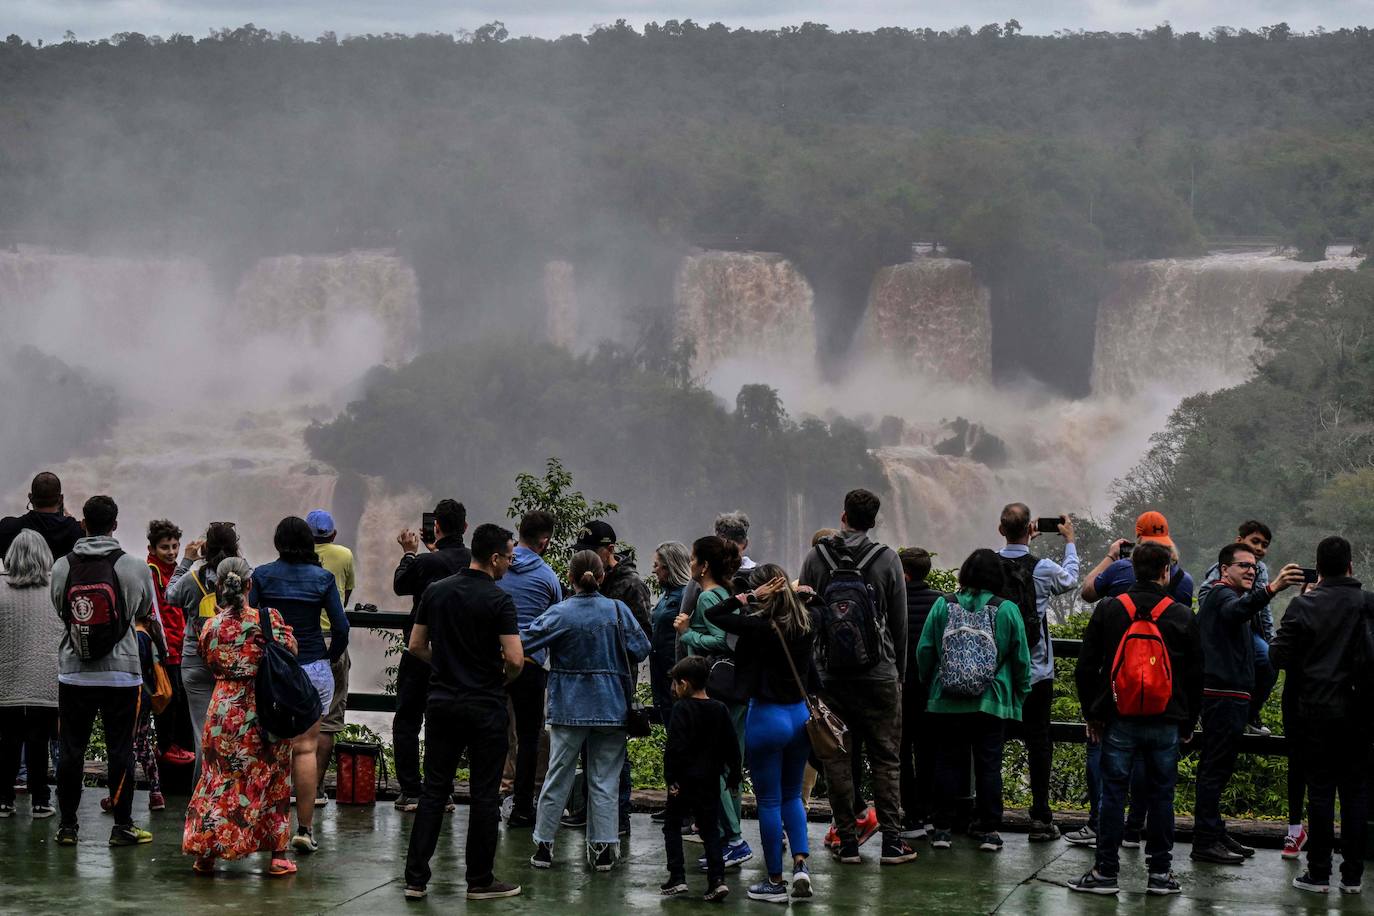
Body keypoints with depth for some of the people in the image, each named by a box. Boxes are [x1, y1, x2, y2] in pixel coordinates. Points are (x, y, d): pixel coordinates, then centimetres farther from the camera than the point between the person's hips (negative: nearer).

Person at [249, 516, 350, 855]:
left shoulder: (262, 575, 0)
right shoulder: (322, 578, 0)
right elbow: (341, 627, -3)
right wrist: (331, 657, 13)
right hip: (314, 668, 0)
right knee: (306, 748, 2)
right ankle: (305, 828, -2)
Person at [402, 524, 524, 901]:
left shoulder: (436, 591, 4)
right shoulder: (498, 600, -13)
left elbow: (416, 646, 9)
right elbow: (515, 659, -17)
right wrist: (503, 679, 4)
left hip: (442, 701, 5)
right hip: (485, 707, -5)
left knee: (433, 790, 8)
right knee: (484, 795, 4)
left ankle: (416, 878, 4)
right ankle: (480, 881, 8)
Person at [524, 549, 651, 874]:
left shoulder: (560, 614, -10)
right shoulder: (618, 611, -6)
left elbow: (524, 642, -13)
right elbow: (641, 649, -2)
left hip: (569, 709, -1)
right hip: (611, 709, 1)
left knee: (558, 777, 9)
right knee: (604, 780, 7)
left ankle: (543, 844, 12)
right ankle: (603, 849, 5)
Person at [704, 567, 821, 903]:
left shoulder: (759, 626, -18)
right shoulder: (807, 622, 0)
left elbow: (712, 614, -10)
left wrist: (749, 597, -11)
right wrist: (790, 592, 11)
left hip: (767, 717, -5)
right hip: (800, 714, 6)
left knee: (769, 801, 5)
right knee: (792, 796, 20)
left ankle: (775, 881, 10)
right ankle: (800, 864, 4)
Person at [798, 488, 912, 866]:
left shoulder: (816, 558, 0)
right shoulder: (887, 559, -2)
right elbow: (900, 622, 1)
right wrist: (899, 671, 11)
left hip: (830, 674, 1)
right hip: (879, 674, -1)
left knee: (836, 757, 7)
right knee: (885, 757, 5)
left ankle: (847, 841, 6)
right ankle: (891, 841, 2)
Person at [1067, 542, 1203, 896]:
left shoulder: (1108, 610, 0)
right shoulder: (1183, 617, -1)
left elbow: (1085, 668, 3)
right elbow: (1195, 676, 5)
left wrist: (1092, 713, 12)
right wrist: (1188, 723, 14)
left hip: (1119, 721, 0)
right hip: (1166, 722, 0)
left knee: (1113, 794, 4)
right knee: (1161, 795, 8)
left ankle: (1106, 871, 5)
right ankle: (1160, 872, 12)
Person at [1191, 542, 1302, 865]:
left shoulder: (1218, 596, 23)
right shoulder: (1221, 594, -11)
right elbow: (1236, 610, -36)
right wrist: (1271, 589, -53)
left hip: (1226, 696, 11)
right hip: (1224, 696, -11)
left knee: (1216, 768, 14)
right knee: (1216, 768, -10)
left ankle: (1214, 834, 21)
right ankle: (1206, 841, -11)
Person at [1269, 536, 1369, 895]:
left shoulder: (1303, 605, -8)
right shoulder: (1368, 604, -3)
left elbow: (1279, 657, -8)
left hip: (1316, 710, -1)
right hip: (1357, 712, 1)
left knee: (1320, 790, 3)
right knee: (1355, 791, 8)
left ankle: (1319, 873, 5)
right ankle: (1352, 875, 10)